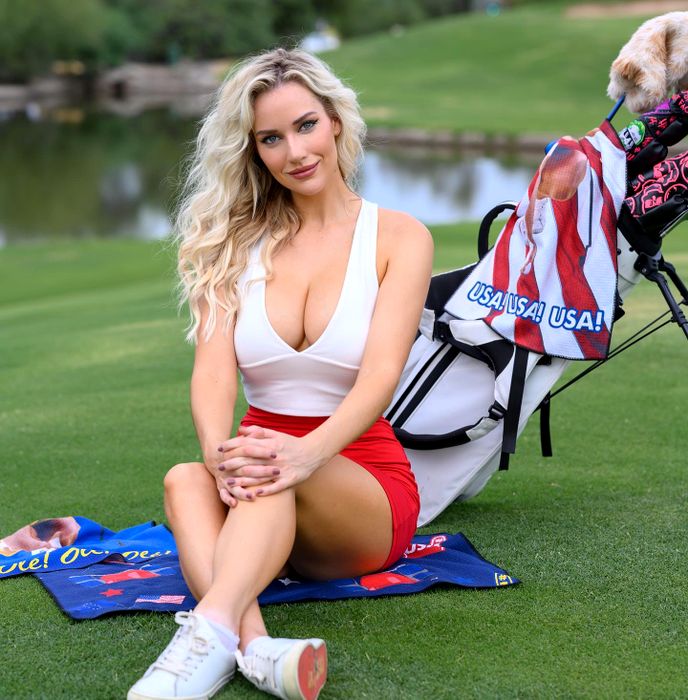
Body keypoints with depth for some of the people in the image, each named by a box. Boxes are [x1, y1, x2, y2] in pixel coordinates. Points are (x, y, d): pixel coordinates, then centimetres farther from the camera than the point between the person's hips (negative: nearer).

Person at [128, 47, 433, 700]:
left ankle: (208, 633, -57)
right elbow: (213, 366, -7)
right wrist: (219, 450, -31)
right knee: (186, 479, -33)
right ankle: (255, 645, -53)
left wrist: (311, 451, -36)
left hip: (366, 479, -2)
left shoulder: (398, 237, 1)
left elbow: (383, 370, -15)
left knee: (278, 475, -37)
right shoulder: (236, 241, 8)